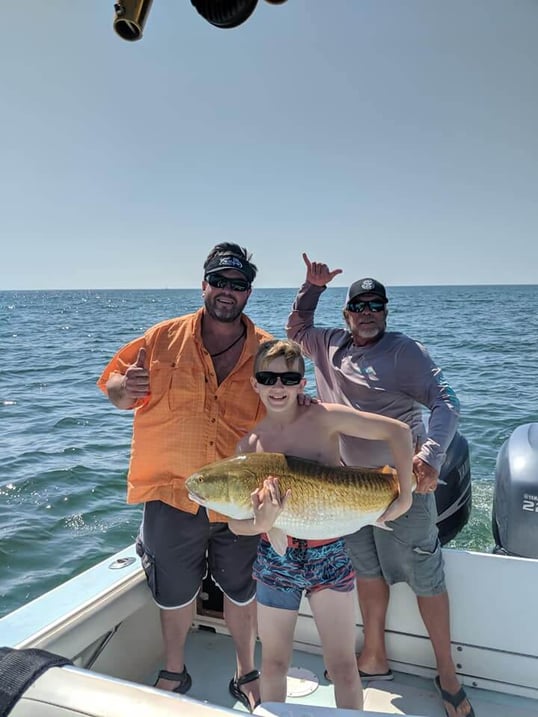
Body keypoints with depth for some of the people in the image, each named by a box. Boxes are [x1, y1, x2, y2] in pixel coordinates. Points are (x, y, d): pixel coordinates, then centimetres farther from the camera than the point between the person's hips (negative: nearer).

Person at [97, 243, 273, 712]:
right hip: (171, 494, 0)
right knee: (175, 592, 19)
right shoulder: (164, 338, -6)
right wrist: (125, 387, -22)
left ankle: (246, 673, 44)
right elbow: (115, 389, 1)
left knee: (240, 590, 18)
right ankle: (174, 672, 46)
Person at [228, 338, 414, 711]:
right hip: (275, 558, 2)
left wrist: (405, 495, -16)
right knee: (274, 662, 18)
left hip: (330, 555, -2)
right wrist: (262, 522, -29)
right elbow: (236, 522, -8)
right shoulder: (250, 443, -6)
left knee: (343, 665, 8)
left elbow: (398, 431, -13)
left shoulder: (323, 417, -13)